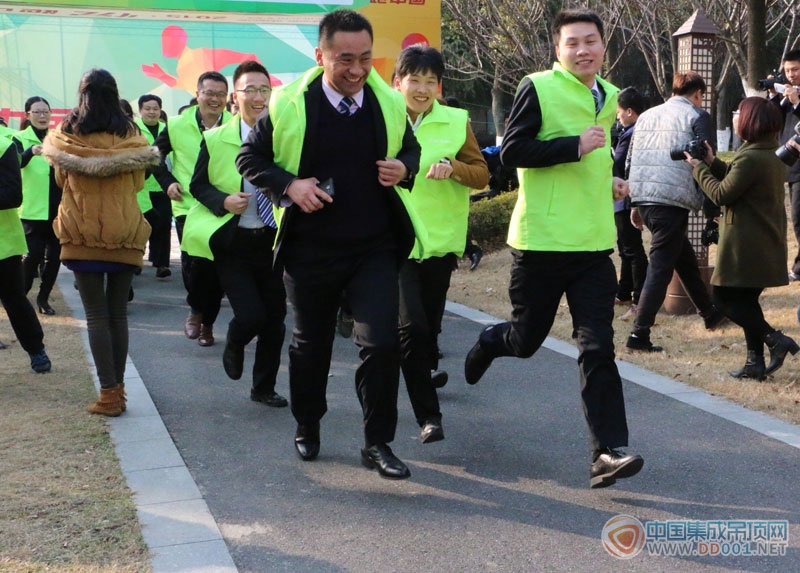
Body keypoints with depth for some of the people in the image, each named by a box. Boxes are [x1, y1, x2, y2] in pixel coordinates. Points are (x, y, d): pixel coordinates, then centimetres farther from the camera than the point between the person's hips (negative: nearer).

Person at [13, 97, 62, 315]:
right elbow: (16, 162, -21)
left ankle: (44, 297, 20)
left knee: (54, 255, 5)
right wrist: (31, 152, -41)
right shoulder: (20, 138, -1)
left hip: (57, 208, 3)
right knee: (33, 255, -9)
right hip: (32, 209, -3)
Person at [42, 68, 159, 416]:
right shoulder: (130, 134, -1)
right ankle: (118, 388, 12)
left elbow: (61, 178, 12)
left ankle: (109, 393, -2)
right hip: (125, 233, 1)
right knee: (118, 313, 9)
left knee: (96, 314, 1)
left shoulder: (67, 133, -2)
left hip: (83, 233, -1)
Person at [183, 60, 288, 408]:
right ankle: (233, 347, 26)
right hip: (232, 243, -2)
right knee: (251, 315, -12)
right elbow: (198, 185, 5)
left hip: (273, 240, 2)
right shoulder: (215, 139, 0)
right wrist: (224, 201, -13)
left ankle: (264, 388, 28)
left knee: (275, 318, 8)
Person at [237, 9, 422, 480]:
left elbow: (411, 149, 15)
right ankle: (307, 428, 38)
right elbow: (250, 158, 1)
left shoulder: (389, 103, -1)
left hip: (375, 247, 1)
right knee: (311, 343, 14)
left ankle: (378, 443, 5)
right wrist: (289, 185, -17)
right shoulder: (289, 105, -8)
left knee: (382, 342, -10)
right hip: (311, 250, -1)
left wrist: (404, 169, -8)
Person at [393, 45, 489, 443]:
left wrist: (453, 166, -17)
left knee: (430, 324, 13)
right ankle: (428, 415, -6)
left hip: (440, 239, 2)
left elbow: (482, 175, 1)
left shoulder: (456, 122, 2)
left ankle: (425, 369, 46)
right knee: (412, 325, -14)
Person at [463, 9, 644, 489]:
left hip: (594, 242, 5)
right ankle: (490, 342, 45)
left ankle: (608, 451, -4)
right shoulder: (538, 88, -7)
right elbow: (511, 151, -16)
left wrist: (607, 180, 15)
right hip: (541, 240, -4)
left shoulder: (608, 97, 15)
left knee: (598, 348, -4)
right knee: (527, 338, 10)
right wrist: (576, 146, -22)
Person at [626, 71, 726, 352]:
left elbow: (631, 161, 18)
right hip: (673, 200, -7)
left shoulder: (647, 116, 18)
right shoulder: (697, 116, 0)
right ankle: (639, 334, -6)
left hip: (642, 197, 7)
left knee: (684, 256, 21)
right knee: (661, 267, -4)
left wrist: (634, 205, 22)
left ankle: (710, 313, 36)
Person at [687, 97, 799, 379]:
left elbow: (722, 194, -16)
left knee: (724, 297, 0)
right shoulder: (772, 156, 12)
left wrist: (699, 169, -3)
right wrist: (712, 162, 12)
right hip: (768, 243, 10)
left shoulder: (750, 158, -20)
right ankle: (756, 362, 15)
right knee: (745, 300, 15)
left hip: (746, 245, -9)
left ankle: (775, 340, -6)